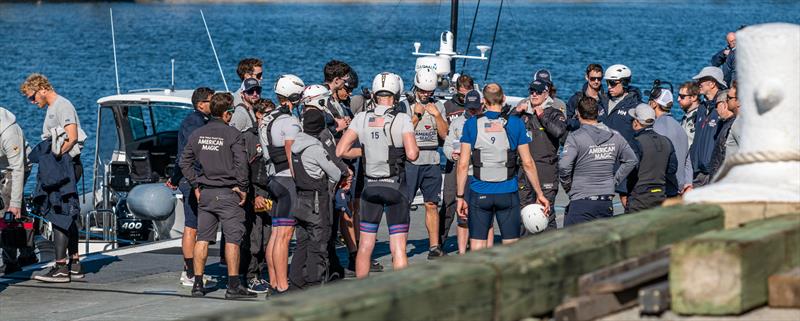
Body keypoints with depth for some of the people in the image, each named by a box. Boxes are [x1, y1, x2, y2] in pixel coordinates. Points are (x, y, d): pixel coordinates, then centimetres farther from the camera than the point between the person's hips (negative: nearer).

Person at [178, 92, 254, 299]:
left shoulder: (197, 134, 8)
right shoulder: (232, 134, -9)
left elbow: (185, 162, 11)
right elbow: (241, 163, -14)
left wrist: (196, 185, 15)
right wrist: (242, 188, -5)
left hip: (205, 193, 5)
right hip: (227, 193, -5)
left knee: (202, 238, 9)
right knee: (232, 238, -3)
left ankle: (198, 284, 10)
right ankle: (233, 286, -5)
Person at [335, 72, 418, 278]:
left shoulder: (362, 119, -1)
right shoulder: (401, 120, -11)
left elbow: (341, 151, -2)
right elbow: (412, 154, -21)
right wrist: (415, 149, 2)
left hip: (370, 187, 3)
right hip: (395, 187, -3)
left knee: (365, 247, 13)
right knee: (398, 249, -1)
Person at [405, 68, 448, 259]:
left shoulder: (438, 106, 12)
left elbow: (444, 134, 6)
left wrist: (437, 115, -6)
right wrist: (416, 115, -12)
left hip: (432, 162, 4)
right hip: (411, 162, -4)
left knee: (432, 205, 6)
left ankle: (434, 247, 11)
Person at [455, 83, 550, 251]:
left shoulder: (472, 124, -2)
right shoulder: (515, 123, -1)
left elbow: (463, 164, -3)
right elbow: (527, 163, 0)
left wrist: (460, 196, 4)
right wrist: (540, 194, 8)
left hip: (480, 194, 0)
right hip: (508, 193, 0)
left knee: (477, 246, 4)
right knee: (511, 245, 7)